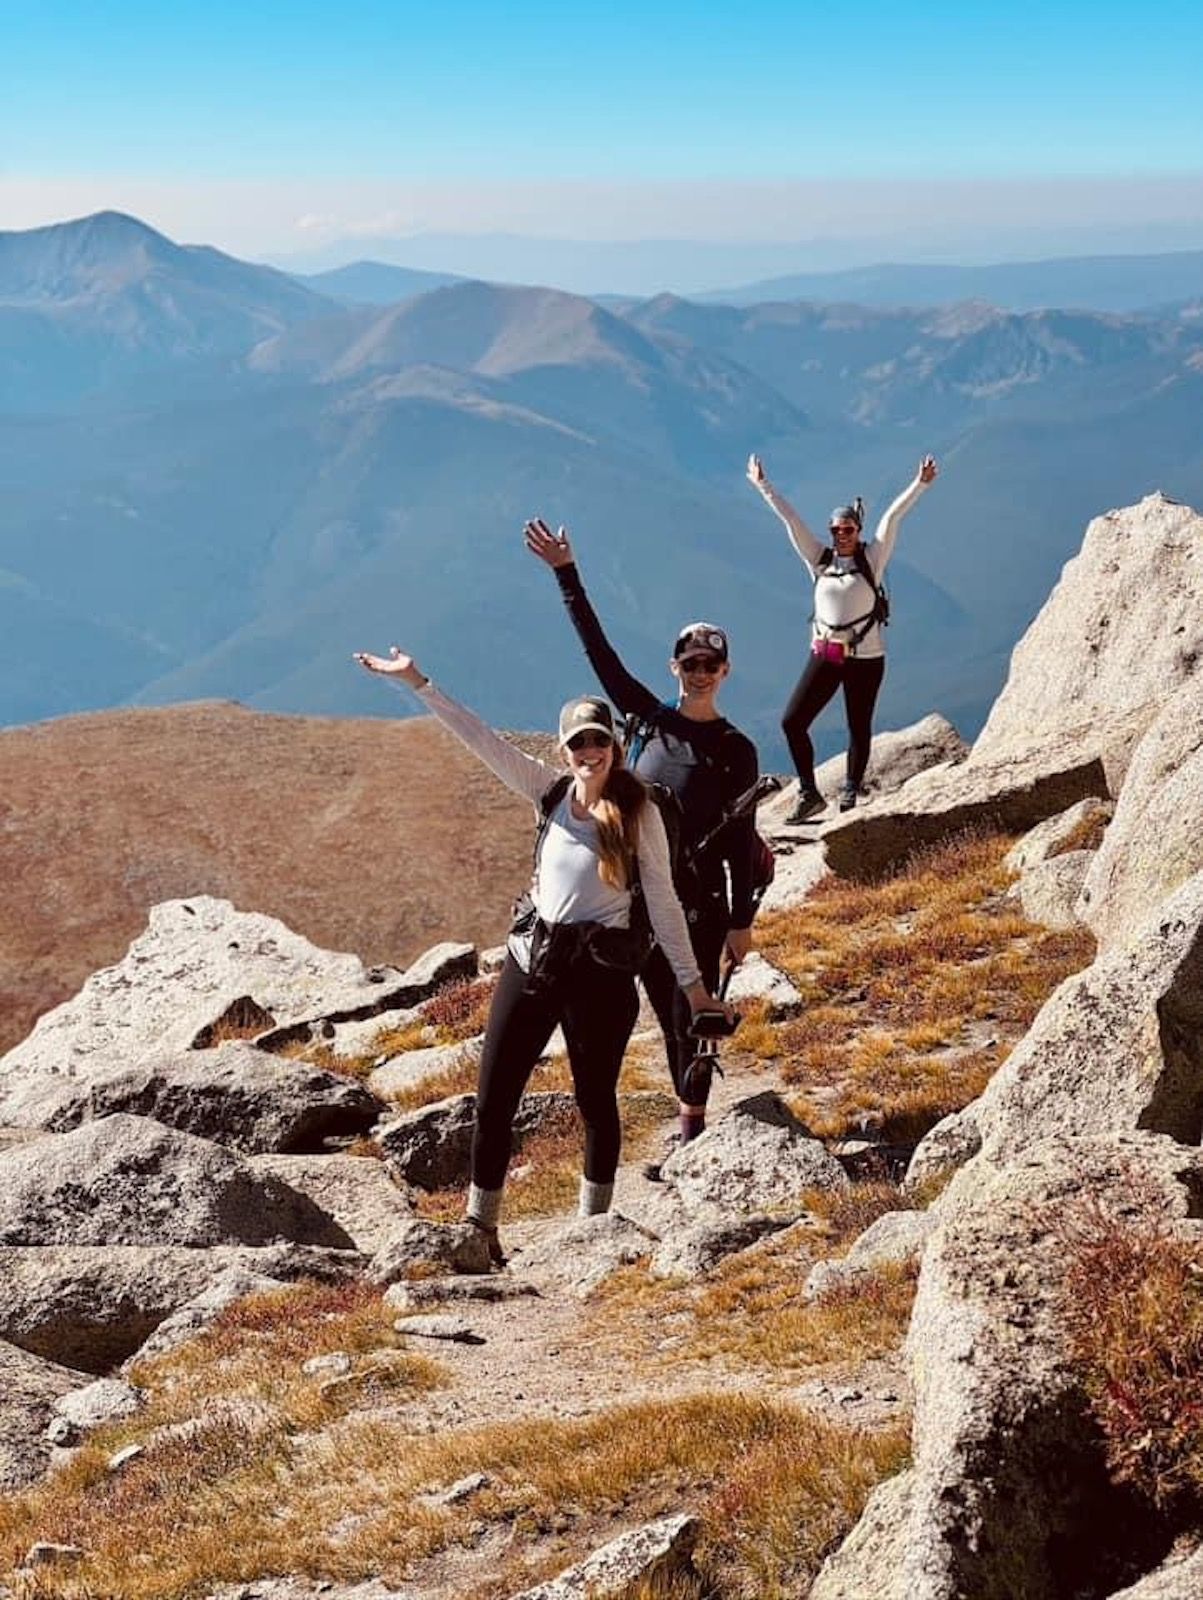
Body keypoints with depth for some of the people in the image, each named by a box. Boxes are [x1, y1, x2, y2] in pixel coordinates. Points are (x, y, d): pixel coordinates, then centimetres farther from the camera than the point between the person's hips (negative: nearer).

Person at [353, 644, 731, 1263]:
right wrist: (417, 682, -3)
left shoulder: (639, 813, -6)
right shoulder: (550, 792, 3)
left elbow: (662, 901, -3)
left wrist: (691, 982, -3)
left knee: (596, 1101, 9)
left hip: (601, 973, -4)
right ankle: (480, 1226, 17)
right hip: (531, 961, 4)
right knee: (493, 1099, 5)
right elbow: (481, 739, 1)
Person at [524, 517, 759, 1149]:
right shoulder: (651, 719, 3)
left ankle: (691, 1128, 11)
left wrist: (741, 922, -4)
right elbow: (600, 652, 0)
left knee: (691, 1020, -1)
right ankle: (691, 1117, 22)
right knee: (668, 1018, 10)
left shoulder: (736, 751, -5)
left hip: (699, 905, -3)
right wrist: (566, 574, -6)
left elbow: (740, 840, -3)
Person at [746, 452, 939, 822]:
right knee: (792, 722, -4)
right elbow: (789, 518, 5)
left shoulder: (872, 559, -2)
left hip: (865, 657, -3)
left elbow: (892, 518, -8)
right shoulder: (820, 560, 4)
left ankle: (850, 793, 21)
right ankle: (809, 794, 7)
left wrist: (920, 484, -13)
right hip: (823, 656, 3)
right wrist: (762, 485, 7)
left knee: (859, 728, 6)